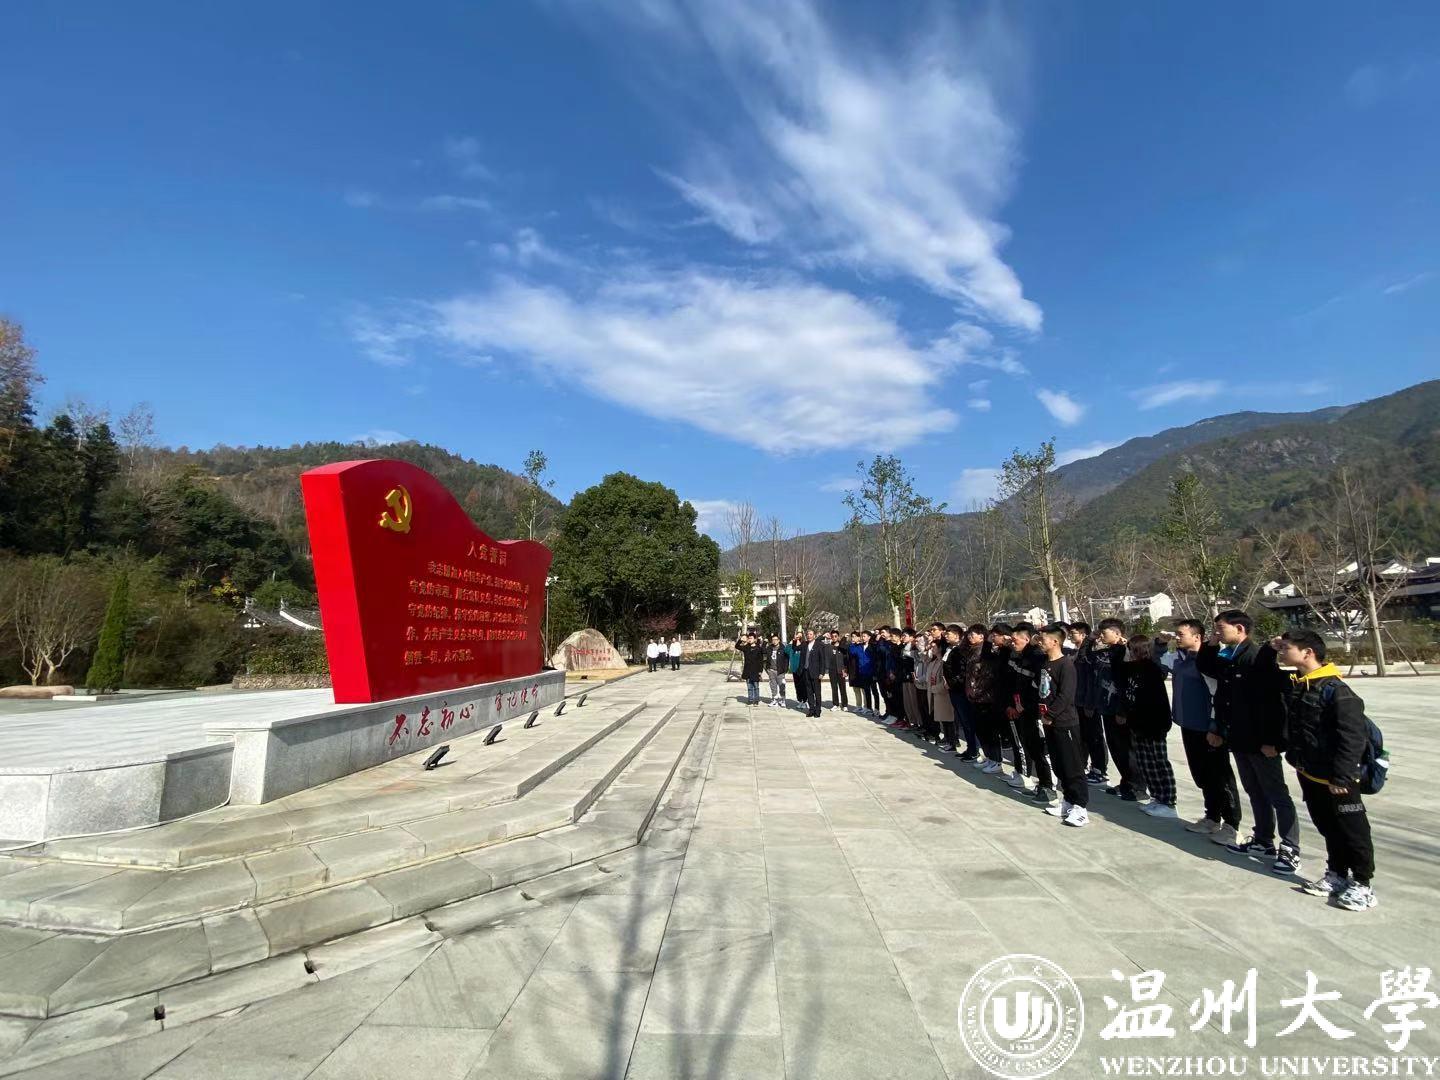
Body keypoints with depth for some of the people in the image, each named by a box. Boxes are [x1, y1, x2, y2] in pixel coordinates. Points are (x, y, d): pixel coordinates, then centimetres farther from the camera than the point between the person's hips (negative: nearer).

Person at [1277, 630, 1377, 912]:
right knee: (1327, 828, 19)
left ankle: (1363, 884, 19)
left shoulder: (1336, 691, -22)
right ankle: (1336, 874, 32)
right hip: (1308, 773, 8)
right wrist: (1293, 755, 15)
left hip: (1336, 779, -8)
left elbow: (1353, 737, -22)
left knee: (1353, 831, 7)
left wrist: (1341, 776, -22)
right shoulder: (1293, 686, 3)